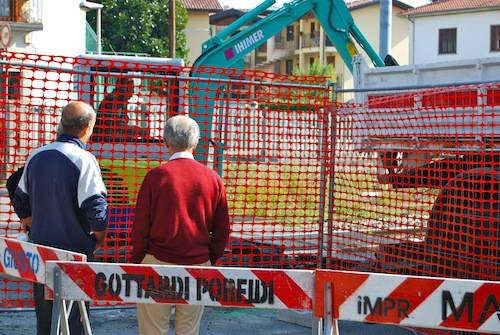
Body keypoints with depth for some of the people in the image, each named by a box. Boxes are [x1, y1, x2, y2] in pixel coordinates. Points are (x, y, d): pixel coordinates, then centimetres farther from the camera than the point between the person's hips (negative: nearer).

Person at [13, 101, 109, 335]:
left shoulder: (36, 156, 4)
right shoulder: (84, 159, -16)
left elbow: (21, 203, 12)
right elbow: (96, 208, -21)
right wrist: (99, 237, -5)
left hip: (41, 248, 6)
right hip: (75, 251, -6)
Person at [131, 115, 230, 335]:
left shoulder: (156, 176, -7)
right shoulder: (212, 179, 1)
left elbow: (141, 225, -4)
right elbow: (222, 230, 6)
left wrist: (136, 261, 7)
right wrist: (211, 259, 17)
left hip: (158, 263, -3)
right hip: (198, 265, 3)